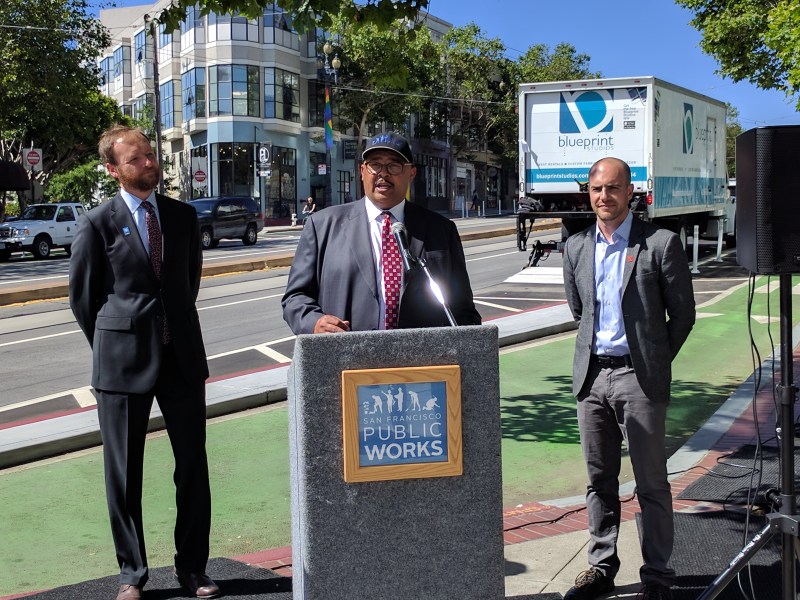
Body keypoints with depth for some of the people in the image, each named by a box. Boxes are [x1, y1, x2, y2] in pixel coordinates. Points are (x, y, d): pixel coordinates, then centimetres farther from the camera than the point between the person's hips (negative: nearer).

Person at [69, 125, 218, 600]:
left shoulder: (184, 216, 7)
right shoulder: (99, 223, -4)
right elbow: (83, 296, 3)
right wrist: (112, 347, 8)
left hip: (182, 356, 3)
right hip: (123, 362, -3)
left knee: (194, 466, 6)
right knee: (124, 473, 6)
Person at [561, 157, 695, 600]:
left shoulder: (660, 243, -6)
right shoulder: (576, 247, 8)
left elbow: (683, 312, -1)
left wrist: (654, 361, 3)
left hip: (639, 379, -4)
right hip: (591, 376, 5)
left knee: (651, 483, 2)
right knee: (599, 480, 13)